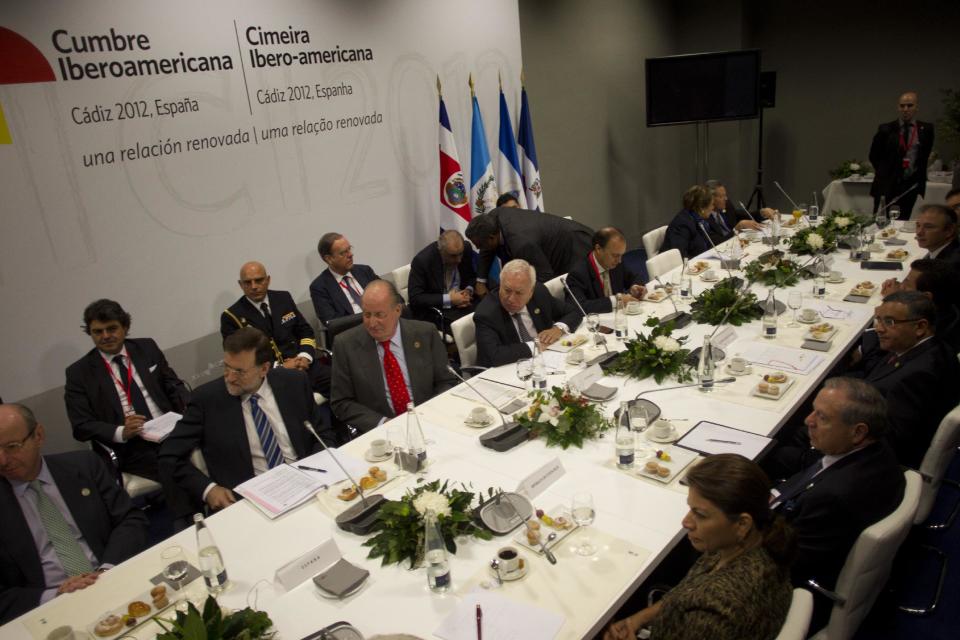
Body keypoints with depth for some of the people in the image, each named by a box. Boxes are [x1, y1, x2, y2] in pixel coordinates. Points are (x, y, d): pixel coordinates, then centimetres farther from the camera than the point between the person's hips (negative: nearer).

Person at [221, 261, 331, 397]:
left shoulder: (283, 298, 12)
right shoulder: (231, 316, 0)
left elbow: (306, 331, 15)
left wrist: (305, 357, -5)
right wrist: (281, 367, -14)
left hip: (303, 365, 4)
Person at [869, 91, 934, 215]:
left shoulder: (926, 129, 3)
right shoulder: (886, 129, -3)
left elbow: (925, 154, 14)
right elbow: (874, 155, 7)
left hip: (911, 185, 2)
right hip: (886, 185, -2)